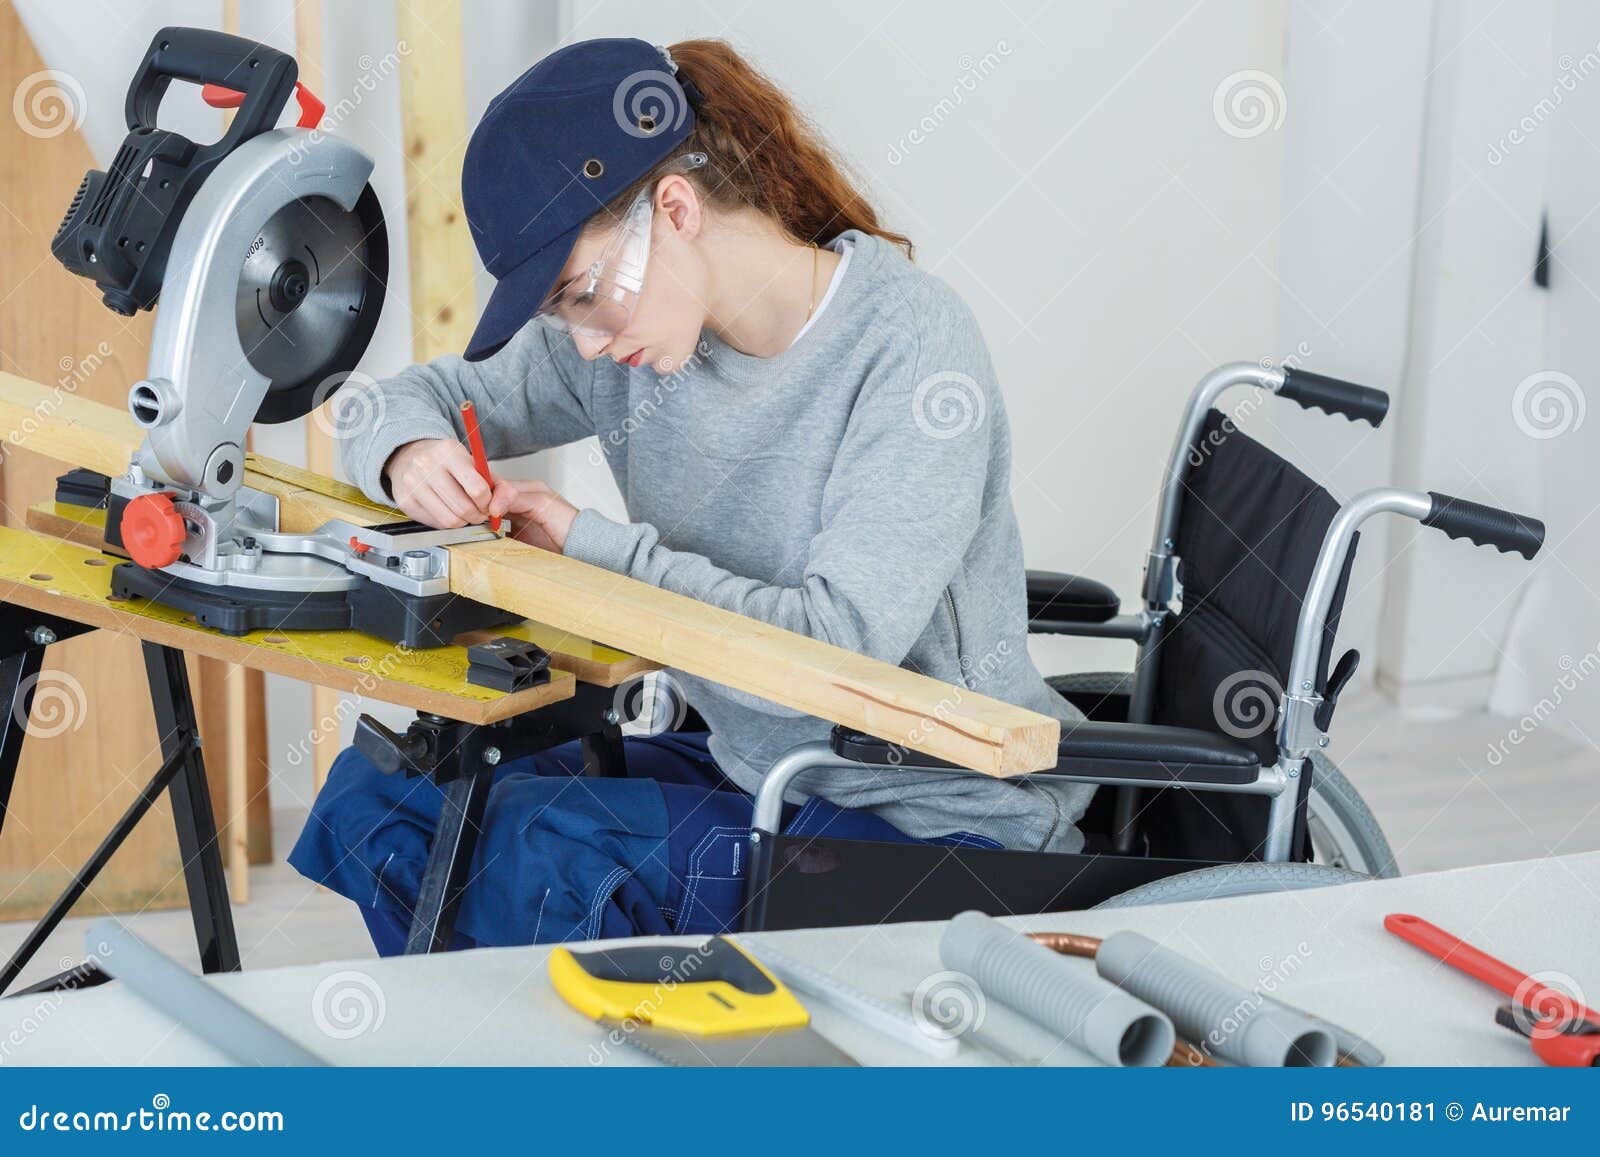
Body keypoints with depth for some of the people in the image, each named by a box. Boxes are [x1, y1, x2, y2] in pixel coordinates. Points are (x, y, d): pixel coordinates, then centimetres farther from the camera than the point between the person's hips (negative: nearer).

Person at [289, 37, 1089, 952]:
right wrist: (409, 452, -13)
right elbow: (429, 393, 13)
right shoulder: (637, 327, -1)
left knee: (539, 844, -25)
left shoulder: (913, 340, -19)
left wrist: (592, 546, -21)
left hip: (940, 833, -7)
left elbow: (844, 647, -27)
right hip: (747, 770, 7)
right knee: (377, 794, -2)